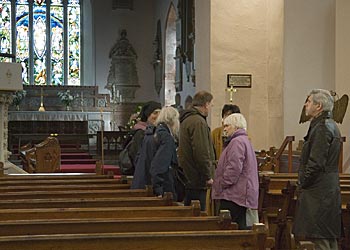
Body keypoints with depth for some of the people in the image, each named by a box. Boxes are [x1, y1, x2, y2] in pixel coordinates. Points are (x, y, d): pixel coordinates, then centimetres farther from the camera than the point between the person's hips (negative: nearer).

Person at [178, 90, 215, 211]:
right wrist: (208, 176, -14)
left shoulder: (186, 119, 17)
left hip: (189, 178, 10)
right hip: (197, 179, -10)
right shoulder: (198, 121, -16)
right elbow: (202, 153, -22)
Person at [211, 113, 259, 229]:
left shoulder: (237, 142, -13)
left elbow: (234, 168, -21)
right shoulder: (244, 141, 23)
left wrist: (221, 185, -13)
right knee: (240, 227, 9)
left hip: (234, 196, -11)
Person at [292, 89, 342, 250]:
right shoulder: (330, 126, 16)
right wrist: (303, 183, 17)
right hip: (330, 189, 10)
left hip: (319, 192, -10)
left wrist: (302, 184, -10)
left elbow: (316, 163, -22)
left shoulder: (322, 128, -16)